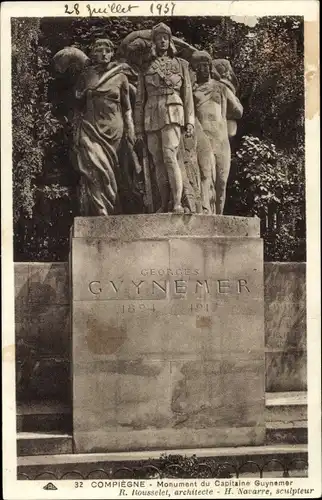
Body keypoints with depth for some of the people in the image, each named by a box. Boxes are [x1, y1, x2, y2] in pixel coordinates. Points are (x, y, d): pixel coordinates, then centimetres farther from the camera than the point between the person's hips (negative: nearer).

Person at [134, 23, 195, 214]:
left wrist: (190, 122, 0)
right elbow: (140, 99, 16)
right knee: (158, 162, 2)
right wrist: (139, 128, 9)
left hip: (172, 114, -3)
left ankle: (178, 203, -24)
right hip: (152, 118, 3)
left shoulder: (180, 64, 12)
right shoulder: (146, 67, 16)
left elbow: (188, 95, 9)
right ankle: (164, 205, 6)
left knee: (169, 157, -20)